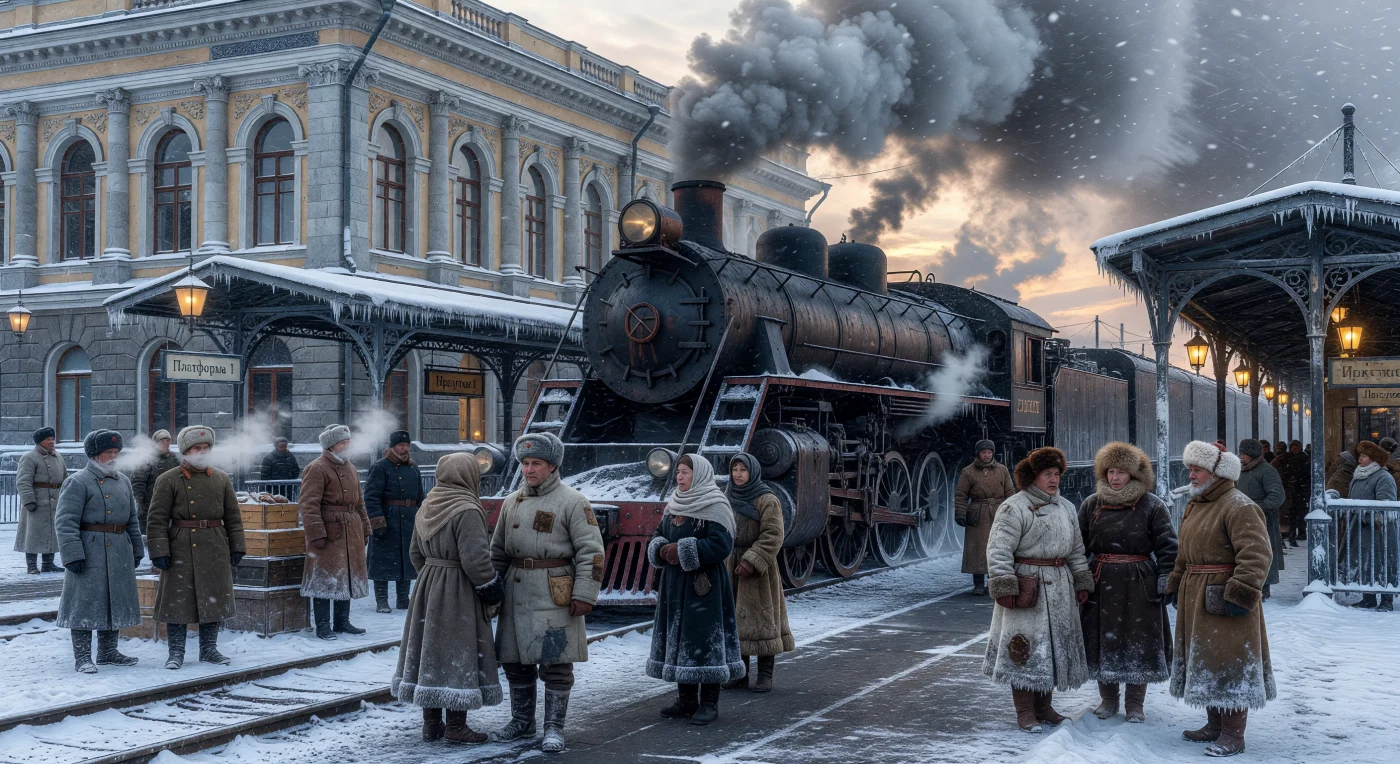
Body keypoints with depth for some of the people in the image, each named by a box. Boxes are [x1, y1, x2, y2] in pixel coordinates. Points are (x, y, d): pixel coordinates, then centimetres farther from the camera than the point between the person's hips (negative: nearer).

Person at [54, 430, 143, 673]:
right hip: (89, 551, -7)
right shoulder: (78, 483, -8)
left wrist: (136, 550, 19)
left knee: (116, 602, 13)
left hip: (119, 552, 7)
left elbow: (132, 520, 22)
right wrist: (72, 554, -21)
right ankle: (82, 657, 2)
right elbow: (65, 521, -14)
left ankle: (108, 652, 25)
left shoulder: (123, 482, 14)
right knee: (85, 603, -4)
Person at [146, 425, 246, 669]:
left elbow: (233, 517, 12)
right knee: (177, 601, 1)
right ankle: (176, 652, 11)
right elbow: (157, 519, -6)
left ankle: (209, 649, 20)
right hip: (181, 550, -3)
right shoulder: (168, 480, -2)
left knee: (213, 600, 8)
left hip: (215, 550, 4)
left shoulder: (222, 479, 9)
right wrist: (159, 552, -12)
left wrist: (237, 548, 6)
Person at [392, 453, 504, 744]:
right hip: (458, 594, -8)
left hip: (428, 587, 8)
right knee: (458, 655, -1)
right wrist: (491, 588, -8)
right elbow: (475, 559, -22)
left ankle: (431, 723, 20)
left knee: (430, 652, 13)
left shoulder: (427, 507, 8)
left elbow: (416, 553, 16)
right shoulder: (467, 511, -18)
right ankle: (456, 727, 3)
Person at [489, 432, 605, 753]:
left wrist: (585, 594, -15)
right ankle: (522, 720, 28)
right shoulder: (512, 503, 13)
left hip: (554, 594, -6)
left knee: (555, 663, -3)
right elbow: (498, 551, 20)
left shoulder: (572, 502, -6)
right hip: (516, 593, 6)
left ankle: (554, 727, 7)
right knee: (515, 660, 12)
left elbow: (591, 552, -10)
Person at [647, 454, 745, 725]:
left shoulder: (714, 507, -11)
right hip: (675, 582, 8)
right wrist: (661, 550, -5)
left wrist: (682, 550, -19)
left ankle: (710, 703, 1)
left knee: (704, 637, -6)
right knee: (678, 635, 10)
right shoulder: (674, 505, 13)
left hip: (704, 583, -8)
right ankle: (687, 700, 19)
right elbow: (658, 536, 18)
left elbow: (721, 544, -21)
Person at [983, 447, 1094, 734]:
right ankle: (1025, 713, 5)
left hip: (1059, 587, 7)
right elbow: (999, 550, -15)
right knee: (1026, 649, -4)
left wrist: (1082, 582, 14)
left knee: (1054, 647, 12)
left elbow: (1076, 549, 20)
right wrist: (1004, 588, -21)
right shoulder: (1014, 508, -10)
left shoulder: (1066, 507, 13)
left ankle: (1044, 707, 24)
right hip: (1026, 585, -7)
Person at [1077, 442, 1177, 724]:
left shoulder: (1152, 506, -3)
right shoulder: (1092, 504, 6)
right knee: (1103, 640, 7)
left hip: (1140, 584, -2)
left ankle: (1135, 703, 15)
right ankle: (1108, 699, 22)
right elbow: (1079, 545, 10)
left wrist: (1165, 576, -12)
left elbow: (1167, 546, -4)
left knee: (1139, 642, 3)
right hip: (1102, 584, 3)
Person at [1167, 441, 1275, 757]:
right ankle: (1215, 725, 29)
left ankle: (1233, 737, 3)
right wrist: (1175, 585, 21)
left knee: (1230, 666, -4)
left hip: (1225, 597, -10)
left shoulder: (1239, 507, -17)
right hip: (1196, 598, 10)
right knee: (1204, 662, 17)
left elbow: (1256, 554, -24)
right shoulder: (1195, 505, 14)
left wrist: (1240, 595, -27)